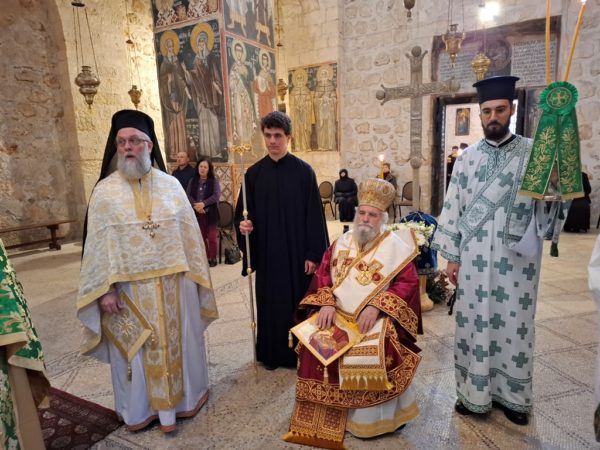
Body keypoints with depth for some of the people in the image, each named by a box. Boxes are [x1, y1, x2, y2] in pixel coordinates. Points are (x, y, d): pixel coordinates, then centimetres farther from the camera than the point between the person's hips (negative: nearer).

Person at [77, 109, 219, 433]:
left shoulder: (171, 185, 0)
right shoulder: (104, 191, -3)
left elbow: (189, 233, 2)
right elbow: (97, 244, -3)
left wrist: (195, 275, 1)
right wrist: (105, 290, -8)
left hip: (174, 282, 1)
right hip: (129, 287, -1)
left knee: (177, 340, 15)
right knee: (137, 349, 14)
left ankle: (182, 396, 37)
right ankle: (141, 407, 35)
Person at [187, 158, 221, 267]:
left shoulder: (214, 181, 0)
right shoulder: (193, 181, 9)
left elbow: (216, 195, -12)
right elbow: (189, 195, 0)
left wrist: (203, 203, -21)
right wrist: (195, 205, -18)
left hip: (210, 213, -3)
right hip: (197, 213, 3)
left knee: (212, 237, 0)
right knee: (201, 237, 10)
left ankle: (213, 259, 11)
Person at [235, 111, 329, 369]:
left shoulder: (303, 171, -6)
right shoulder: (254, 173, 3)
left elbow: (314, 215, -7)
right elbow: (243, 212, 7)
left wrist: (313, 255, -10)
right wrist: (242, 225, -16)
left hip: (296, 251, -3)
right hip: (266, 253, 3)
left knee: (297, 301, 7)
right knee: (269, 302, 12)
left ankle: (298, 352, 27)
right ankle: (271, 354, 30)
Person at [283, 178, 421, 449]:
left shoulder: (396, 246, 0)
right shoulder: (342, 243, 12)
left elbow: (408, 284, -7)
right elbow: (323, 275, 7)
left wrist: (376, 306, -19)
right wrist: (327, 303, -12)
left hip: (378, 316, -3)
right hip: (339, 312, 4)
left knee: (374, 349, -31)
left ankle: (373, 418, -6)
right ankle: (324, 416, 0)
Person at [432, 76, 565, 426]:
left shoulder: (534, 152, 1)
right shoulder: (467, 158, 4)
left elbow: (548, 201, -4)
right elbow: (453, 208, 4)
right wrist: (451, 256, 1)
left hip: (517, 259, -1)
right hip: (474, 258, 1)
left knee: (514, 324, 10)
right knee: (474, 323, 8)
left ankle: (512, 394, 29)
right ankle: (475, 392, 25)